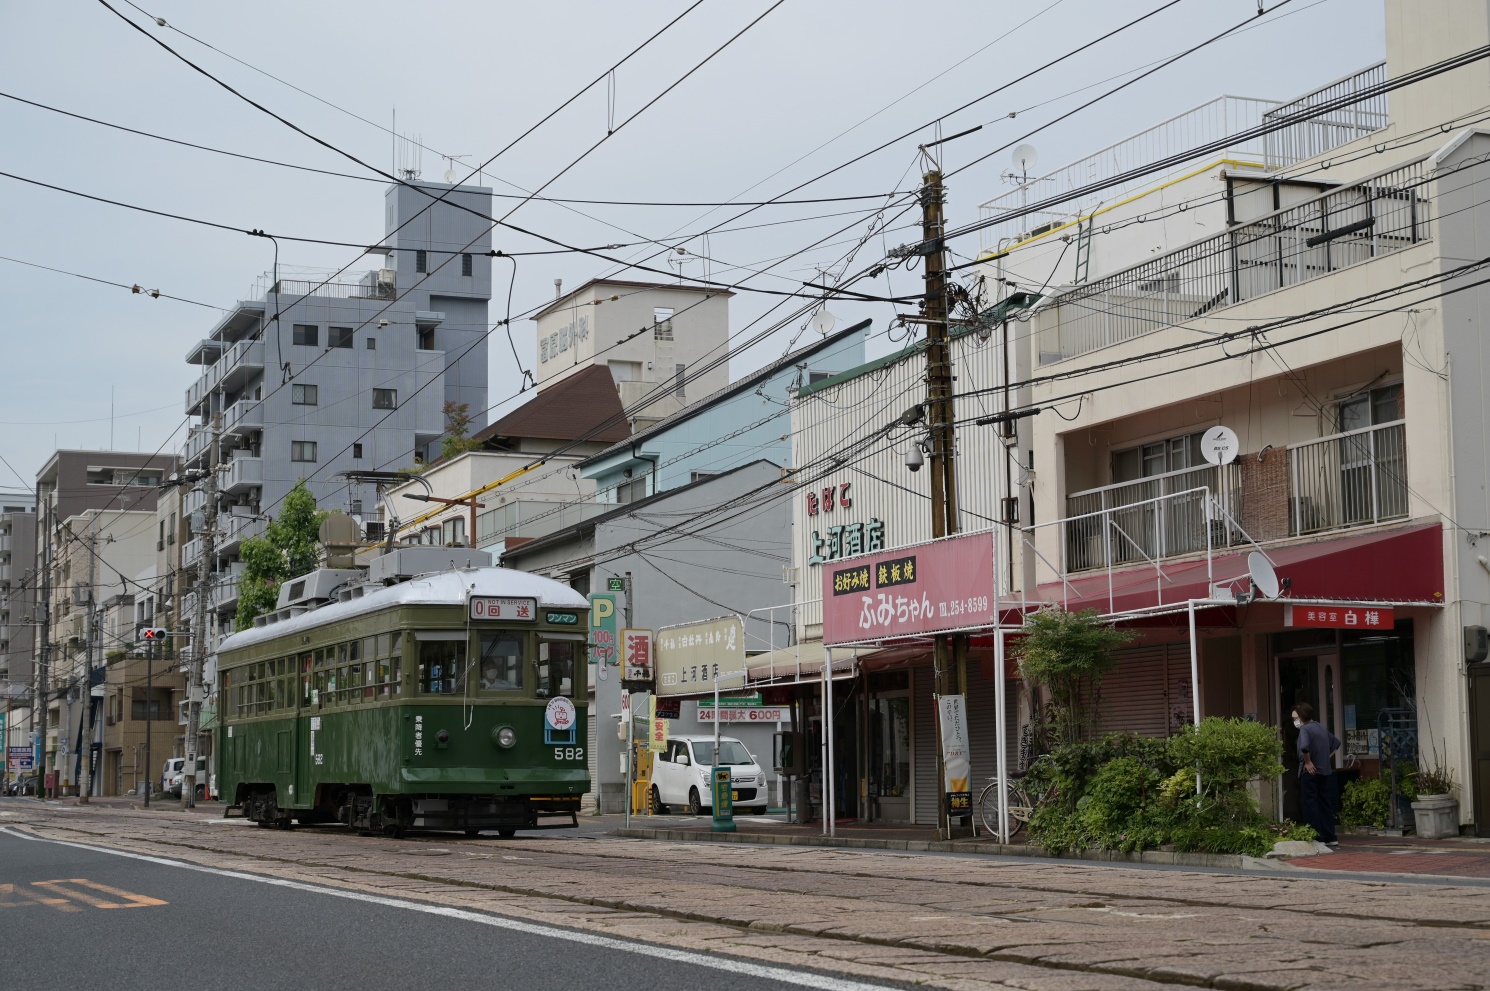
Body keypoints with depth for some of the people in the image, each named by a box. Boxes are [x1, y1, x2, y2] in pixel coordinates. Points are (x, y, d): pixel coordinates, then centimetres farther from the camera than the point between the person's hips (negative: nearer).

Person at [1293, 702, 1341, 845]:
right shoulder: (1321, 728, 15)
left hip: (1310, 772, -8)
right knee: (1325, 804, 12)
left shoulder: (1305, 729, -12)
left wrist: (1308, 762, -17)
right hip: (1325, 771, 8)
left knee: (1310, 804, -3)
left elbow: (1304, 747, -31)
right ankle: (1330, 837, 13)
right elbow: (1336, 743, 27)